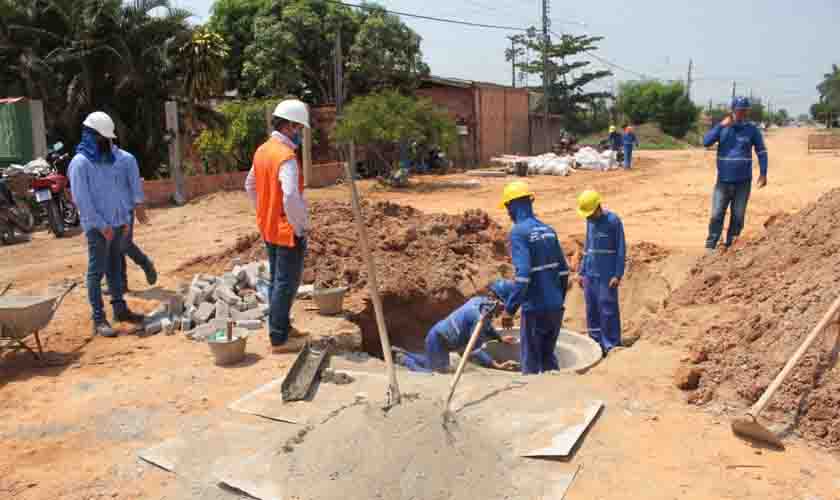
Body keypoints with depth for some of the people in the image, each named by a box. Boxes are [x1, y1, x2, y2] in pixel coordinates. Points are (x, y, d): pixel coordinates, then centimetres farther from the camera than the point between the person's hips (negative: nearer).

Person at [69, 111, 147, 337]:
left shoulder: (112, 157, 6)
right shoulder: (80, 162, -13)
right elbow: (82, 200, -16)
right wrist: (102, 225, -17)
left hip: (119, 222, 7)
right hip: (97, 226, -7)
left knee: (115, 267, 18)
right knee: (97, 272, -1)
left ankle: (120, 307, 30)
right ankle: (98, 319, 3)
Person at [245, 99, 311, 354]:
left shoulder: (263, 150, 7)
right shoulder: (286, 156, -22)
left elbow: (251, 185, 17)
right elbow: (291, 197, -32)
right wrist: (300, 226, -20)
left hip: (269, 228, 9)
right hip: (288, 232, -9)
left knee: (276, 280, 19)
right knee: (286, 284, 1)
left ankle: (280, 327, 31)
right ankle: (279, 339, 9)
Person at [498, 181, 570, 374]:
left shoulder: (518, 232, -13)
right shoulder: (548, 230, 9)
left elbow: (523, 275, -23)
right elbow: (563, 270, 12)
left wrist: (509, 309, -19)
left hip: (535, 308, -7)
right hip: (556, 307, 7)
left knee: (531, 361, 5)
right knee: (549, 356, 20)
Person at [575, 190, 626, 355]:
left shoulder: (613, 221, -9)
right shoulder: (590, 222, 11)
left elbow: (621, 250, -8)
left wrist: (618, 275, -13)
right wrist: (581, 272, 15)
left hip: (607, 276, -6)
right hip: (590, 275, 6)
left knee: (607, 310, -5)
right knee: (592, 310, 9)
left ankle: (611, 346, 5)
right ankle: (596, 344, 18)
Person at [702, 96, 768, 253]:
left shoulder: (752, 129, 2)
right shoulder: (722, 127, 3)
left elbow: (761, 151, 7)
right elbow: (706, 142, -10)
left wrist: (763, 173, 1)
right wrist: (721, 126, -18)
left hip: (743, 182, 0)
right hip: (723, 181, 0)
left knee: (738, 217, 6)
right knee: (717, 215, -3)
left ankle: (730, 246, 15)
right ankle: (710, 246, 1)